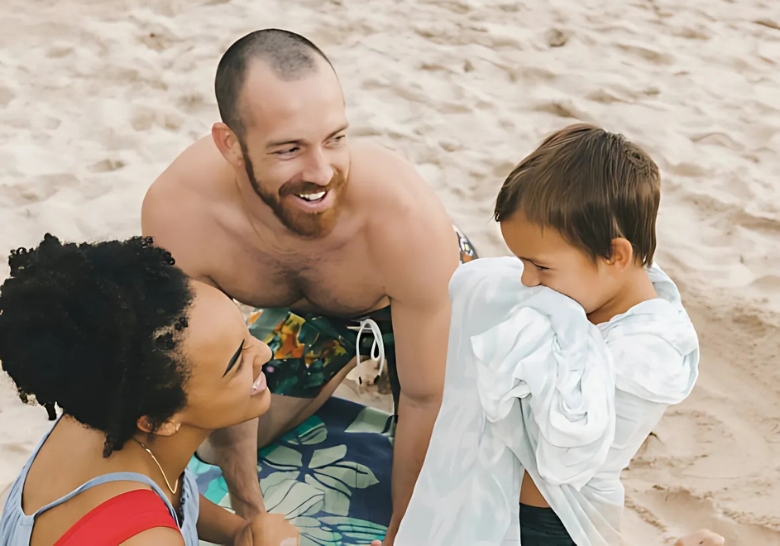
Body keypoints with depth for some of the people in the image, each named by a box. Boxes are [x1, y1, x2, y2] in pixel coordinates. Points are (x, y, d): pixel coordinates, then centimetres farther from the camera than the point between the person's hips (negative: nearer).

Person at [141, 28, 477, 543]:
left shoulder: (409, 217, -45)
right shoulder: (177, 212, -37)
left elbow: (426, 400, -30)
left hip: (431, 298, -2)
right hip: (307, 307, 3)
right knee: (212, 447, 11)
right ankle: (351, 360, 32)